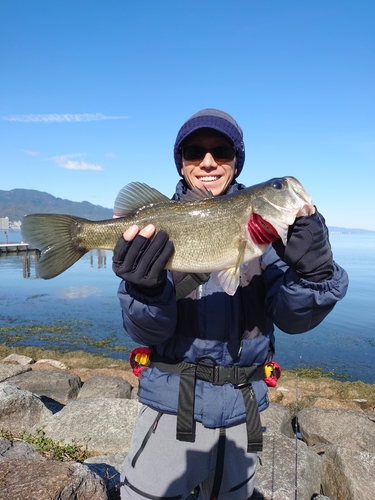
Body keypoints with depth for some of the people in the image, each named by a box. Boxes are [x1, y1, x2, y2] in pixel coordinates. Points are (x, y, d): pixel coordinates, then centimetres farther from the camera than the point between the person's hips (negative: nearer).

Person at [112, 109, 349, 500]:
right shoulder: (160, 226, -7)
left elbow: (291, 319, -11)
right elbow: (147, 332, -13)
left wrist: (312, 273, -31)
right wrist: (146, 291, -35)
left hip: (240, 409, 2)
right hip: (172, 403, -1)